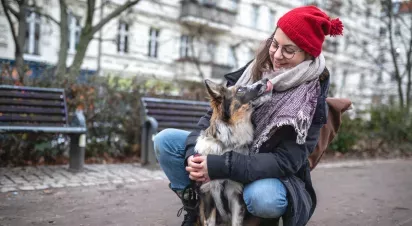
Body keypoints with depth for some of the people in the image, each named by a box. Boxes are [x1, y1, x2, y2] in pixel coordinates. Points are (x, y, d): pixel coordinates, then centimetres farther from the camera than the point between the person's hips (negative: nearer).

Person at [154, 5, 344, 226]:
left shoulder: (312, 99, -19)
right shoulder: (257, 68, -6)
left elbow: (286, 161, -26)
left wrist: (221, 166, -34)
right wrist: (193, 152, -23)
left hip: (270, 174, -4)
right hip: (230, 151, 5)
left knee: (263, 198, -40)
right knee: (165, 140, -11)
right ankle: (195, 207, 1)